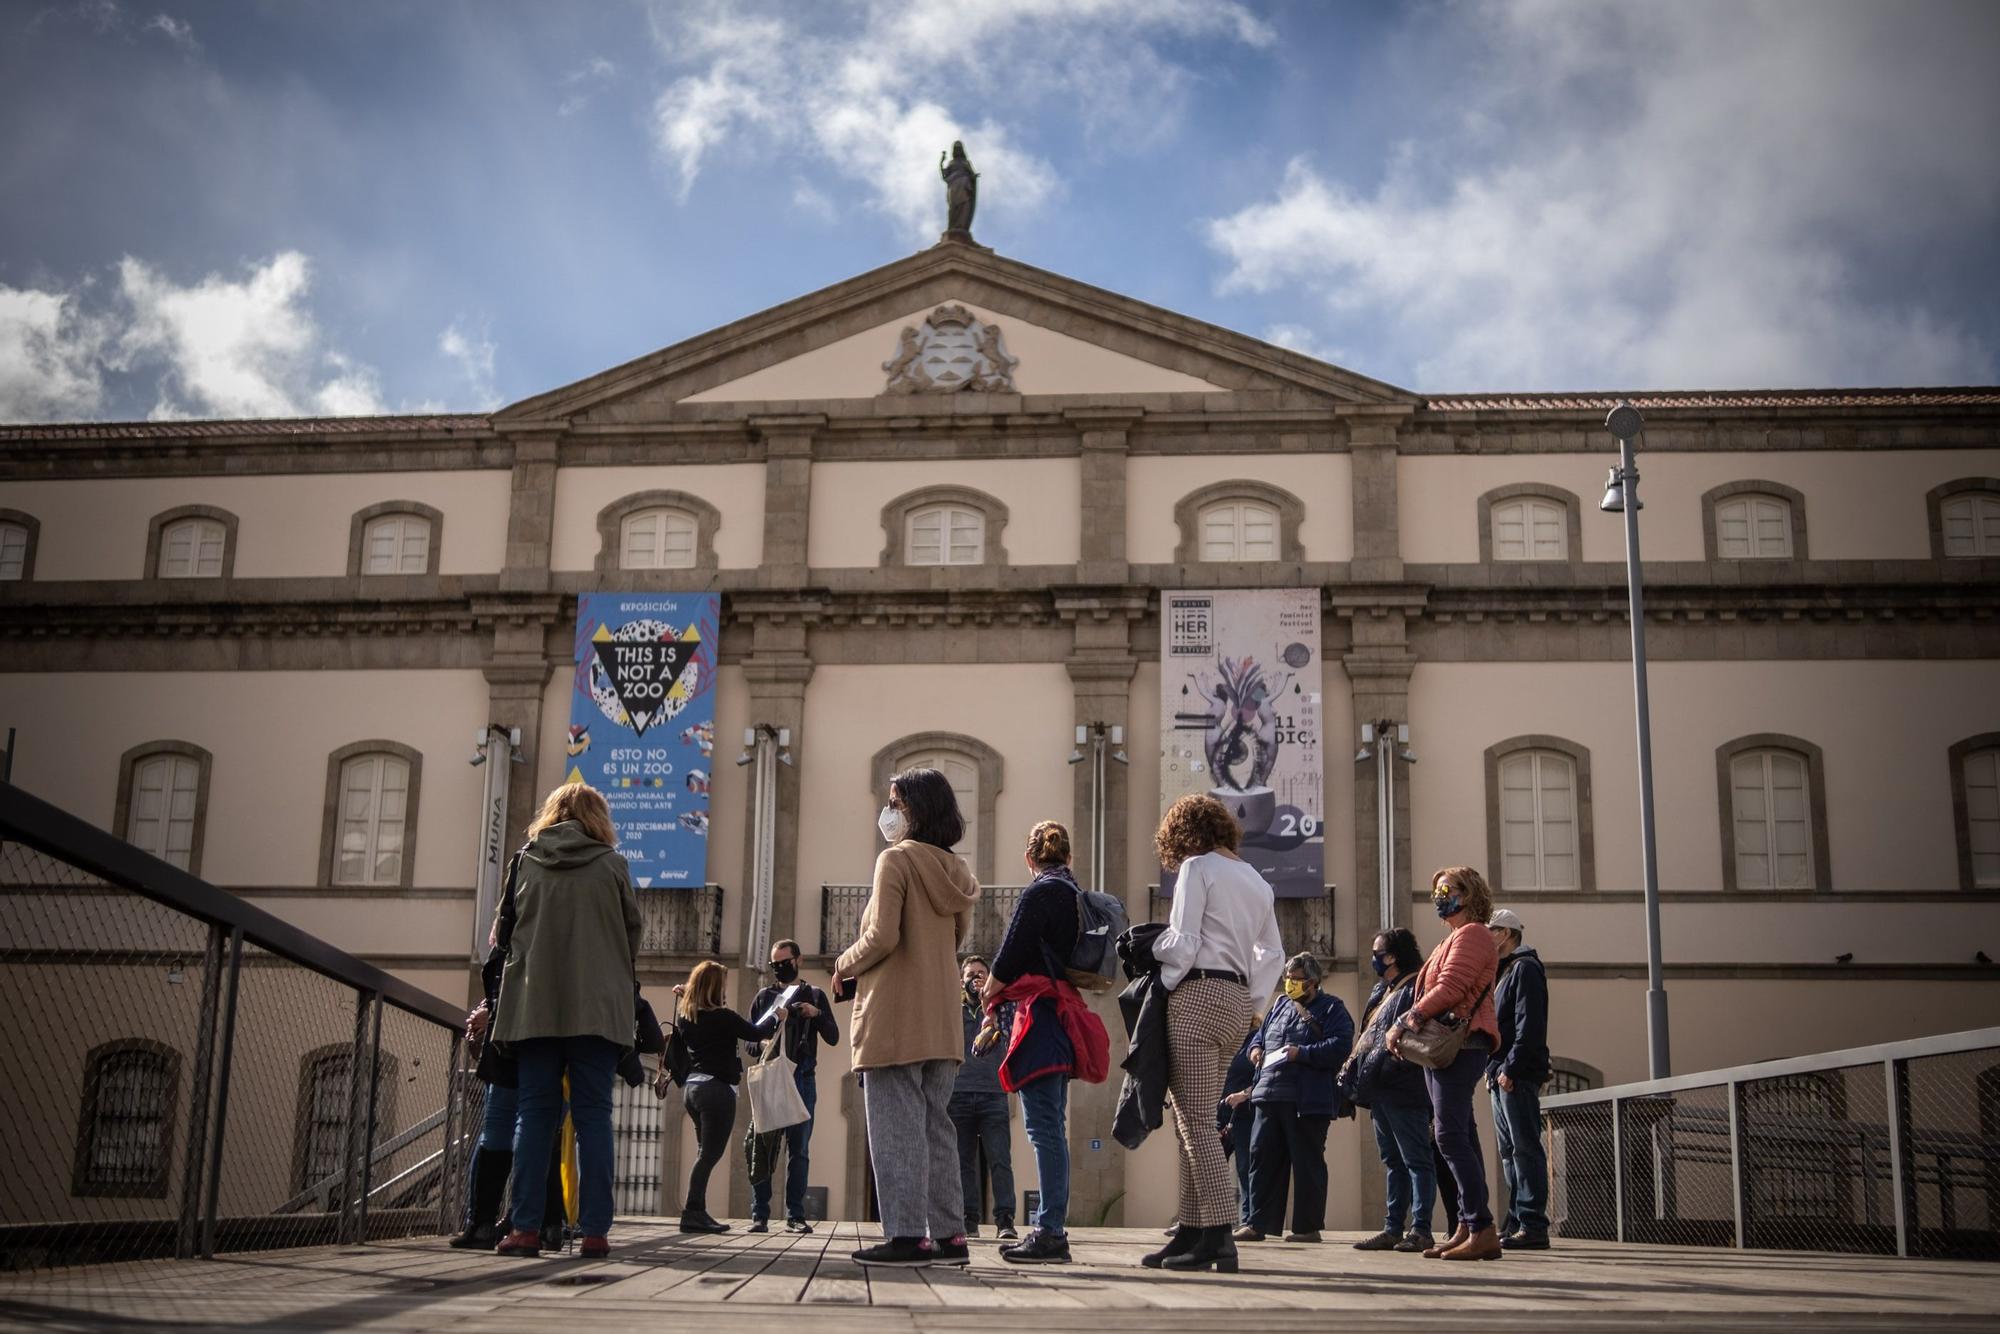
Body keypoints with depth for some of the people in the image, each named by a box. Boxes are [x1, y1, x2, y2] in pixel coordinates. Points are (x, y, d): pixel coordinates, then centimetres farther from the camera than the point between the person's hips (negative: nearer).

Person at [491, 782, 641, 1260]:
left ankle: (525, 1226, -2)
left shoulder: (527, 863, 6)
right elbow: (632, 933, 8)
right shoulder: (612, 866, 2)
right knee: (593, 1115, 0)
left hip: (534, 1005, 2)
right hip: (596, 1008, -1)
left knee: (535, 1113, 5)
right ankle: (594, 1230, -4)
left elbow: (503, 932, 13)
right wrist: (626, 980, 23)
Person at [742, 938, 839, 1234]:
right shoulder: (764, 997, 14)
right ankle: (759, 1214, -1)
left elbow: (833, 1038, 5)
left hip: (802, 1079, 0)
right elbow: (749, 1042, 13)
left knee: (799, 1148, -1)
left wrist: (816, 1015, -13)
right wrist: (760, 1046, -11)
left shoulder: (814, 995, 12)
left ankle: (795, 1215, 1)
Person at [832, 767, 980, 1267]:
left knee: (897, 1128, -5)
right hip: (941, 1020, 7)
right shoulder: (954, 870, 13)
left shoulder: (896, 859, -8)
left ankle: (907, 1235, -7)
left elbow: (882, 937, -16)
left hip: (894, 1017, -7)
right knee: (936, 1127, 10)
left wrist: (844, 966, 0)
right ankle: (948, 1234, 10)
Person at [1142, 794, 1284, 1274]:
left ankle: (1219, 1237, -13)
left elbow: (1182, 944, -11)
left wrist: (1150, 945, 7)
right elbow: (1273, 954, 19)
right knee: (1194, 1117, 11)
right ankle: (1190, 1231, 9)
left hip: (1198, 995, -8)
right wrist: (1250, 996, 16)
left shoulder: (1197, 867, -4)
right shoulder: (1256, 880, 19)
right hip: (1238, 1001, 8)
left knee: (1196, 1120, -8)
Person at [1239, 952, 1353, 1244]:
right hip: (1270, 1096, 6)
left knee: (1307, 1163, 0)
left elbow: (1341, 1046, -13)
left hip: (1308, 1101, -6)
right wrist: (1256, 1048, 8)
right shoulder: (1281, 1005, 21)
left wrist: (1302, 1053, -19)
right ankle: (1258, 1223, 7)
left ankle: (1308, 1227, 7)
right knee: (1262, 1157, 3)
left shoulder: (1331, 1009, 0)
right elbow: (1261, 1033, 31)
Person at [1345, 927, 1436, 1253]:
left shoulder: (1415, 988, -10)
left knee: (1416, 1159, -6)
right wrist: (1355, 1068, 13)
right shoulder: (1382, 991, 21)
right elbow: (1369, 1036, 24)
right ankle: (1393, 1229, 14)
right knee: (1393, 1161, 11)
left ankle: (1420, 1230, -6)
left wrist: (1384, 1066, -25)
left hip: (1404, 1091, -10)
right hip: (1381, 1091, 10)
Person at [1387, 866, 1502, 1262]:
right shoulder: (1453, 939, 26)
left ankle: (1483, 1231, -17)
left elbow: (1450, 990, -16)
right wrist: (1405, 1025, 7)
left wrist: (1407, 1021, -13)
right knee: (1460, 1136, 7)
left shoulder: (1471, 934, -5)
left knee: (1451, 1134, -15)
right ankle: (1467, 1229, 6)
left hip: (1461, 1043, -10)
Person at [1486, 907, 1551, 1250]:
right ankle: (1516, 1222, 13)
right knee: (1508, 1151, 10)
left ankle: (1533, 1225, -12)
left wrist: (1511, 1068, -21)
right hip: (1501, 1076, 10)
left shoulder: (1525, 968, -6)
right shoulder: (1503, 972, 23)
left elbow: (1529, 1025, -17)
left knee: (1525, 1148, -11)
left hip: (1518, 1076, -10)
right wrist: (1493, 1071, 16)